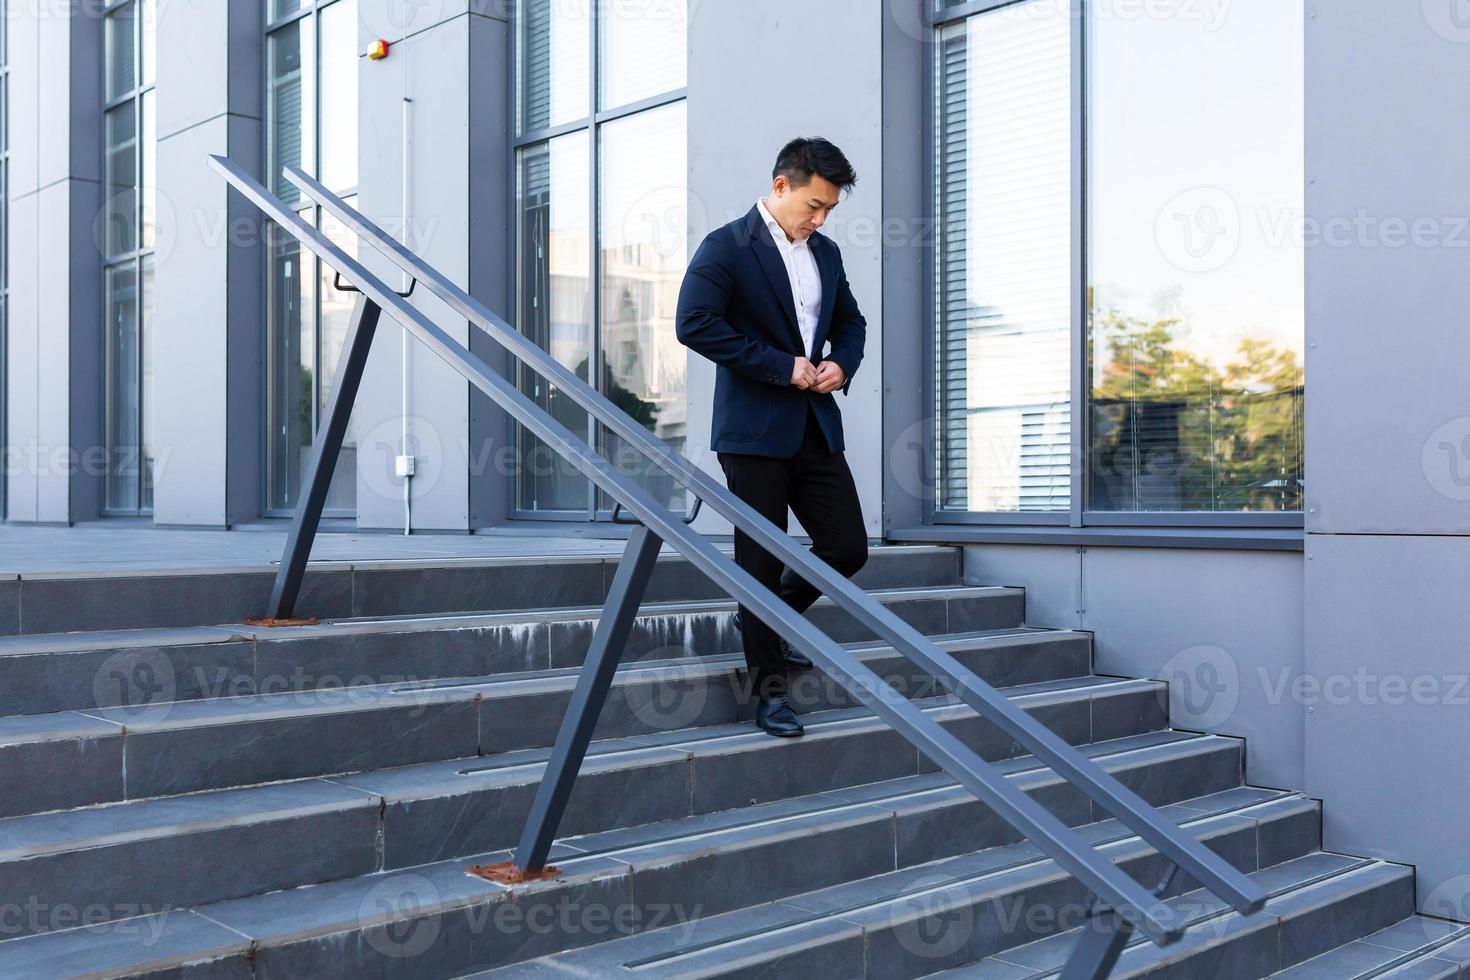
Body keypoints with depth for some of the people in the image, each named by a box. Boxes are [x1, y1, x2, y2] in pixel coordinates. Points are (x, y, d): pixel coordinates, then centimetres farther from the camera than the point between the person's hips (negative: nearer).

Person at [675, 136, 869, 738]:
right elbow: (694, 324, -19)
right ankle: (769, 688, 14)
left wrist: (842, 364, 2)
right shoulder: (726, 247, -8)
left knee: (848, 547, 4)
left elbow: (851, 321, 26)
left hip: (817, 428, 7)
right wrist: (782, 366, -18)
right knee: (761, 562, 1)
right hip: (754, 430, -6)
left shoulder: (825, 253, 14)